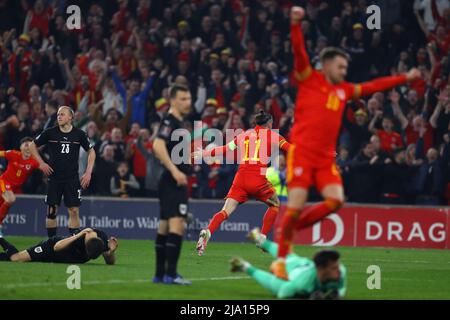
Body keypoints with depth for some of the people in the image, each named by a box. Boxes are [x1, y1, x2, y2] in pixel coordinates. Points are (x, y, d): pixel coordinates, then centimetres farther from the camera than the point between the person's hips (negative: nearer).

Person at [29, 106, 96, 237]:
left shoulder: (79, 134, 0)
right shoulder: (50, 132, -2)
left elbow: (91, 152, 11)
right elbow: (32, 145, 11)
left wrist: (88, 173, 3)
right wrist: (41, 163, 1)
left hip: (72, 178, 0)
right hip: (54, 177, 0)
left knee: (74, 211, -4)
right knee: (52, 211, 0)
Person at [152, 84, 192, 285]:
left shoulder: (178, 122, 18)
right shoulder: (169, 121, -12)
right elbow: (158, 146, -27)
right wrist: (175, 171, -31)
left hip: (175, 181, 11)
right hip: (173, 182, -11)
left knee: (165, 226, 12)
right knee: (177, 224, -16)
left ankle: (160, 274, 16)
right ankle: (170, 274, -19)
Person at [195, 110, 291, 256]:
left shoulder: (244, 135, 19)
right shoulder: (272, 135, 10)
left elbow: (224, 149, 23)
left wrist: (204, 153, 35)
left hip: (241, 178, 3)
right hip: (259, 179, -3)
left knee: (226, 211, -3)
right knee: (275, 204, 22)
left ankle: (207, 232, -29)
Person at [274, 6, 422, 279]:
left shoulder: (345, 90, 18)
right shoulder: (309, 79, 2)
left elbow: (374, 86, 28)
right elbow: (299, 51, -11)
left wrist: (405, 78, 32)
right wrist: (296, 24, -26)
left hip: (326, 157, 6)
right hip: (302, 152, -6)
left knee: (336, 200, -11)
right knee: (296, 205, -11)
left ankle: (289, 227, 9)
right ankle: (281, 260, 1)